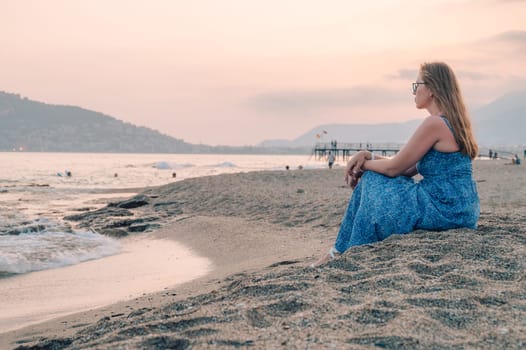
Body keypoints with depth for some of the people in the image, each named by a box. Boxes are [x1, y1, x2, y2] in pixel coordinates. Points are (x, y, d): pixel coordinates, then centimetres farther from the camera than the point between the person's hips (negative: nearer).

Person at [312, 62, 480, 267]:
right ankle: (342, 250, 15)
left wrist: (363, 163, 6)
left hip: (446, 210, -9)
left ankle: (343, 253, 11)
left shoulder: (435, 123, -17)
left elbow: (394, 168, -13)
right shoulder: (453, 121, 14)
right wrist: (367, 156, 7)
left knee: (373, 181, -3)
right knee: (371, 177, 10)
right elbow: (408, 168, 14)